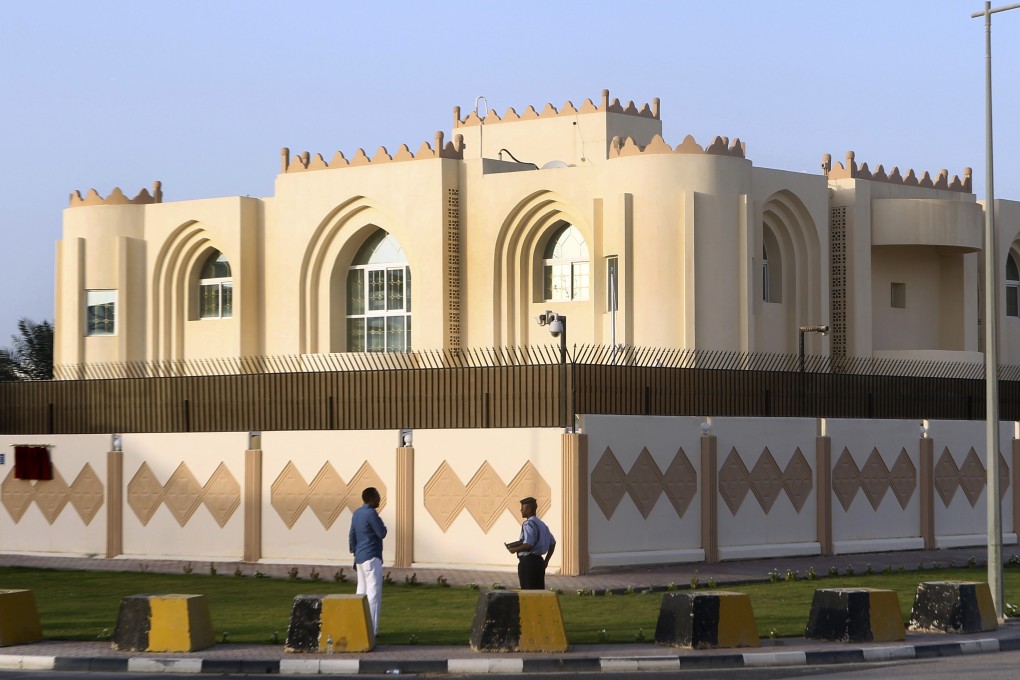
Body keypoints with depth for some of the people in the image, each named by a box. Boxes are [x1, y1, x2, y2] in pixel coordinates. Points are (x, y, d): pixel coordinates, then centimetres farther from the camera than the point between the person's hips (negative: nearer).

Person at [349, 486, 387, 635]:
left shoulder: (357, 513, 12)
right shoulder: (371, 514, -16)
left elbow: (352, 537, 16)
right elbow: (382, 533, -13)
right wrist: (380, 521, 4)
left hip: (360, 557, 9)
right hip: (371, 557, -9)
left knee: (362, 592, 12)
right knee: (373, 593, -7)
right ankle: (371, 629, -10)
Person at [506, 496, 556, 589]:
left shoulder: (528, 524, -13)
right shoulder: (541, 524, 15)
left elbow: (528, 545, -23)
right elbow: (552, 543, 20)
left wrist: (514, 549, -9)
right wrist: (546, 560, 21)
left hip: (527, 561, -9)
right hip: (539, 560, 9)